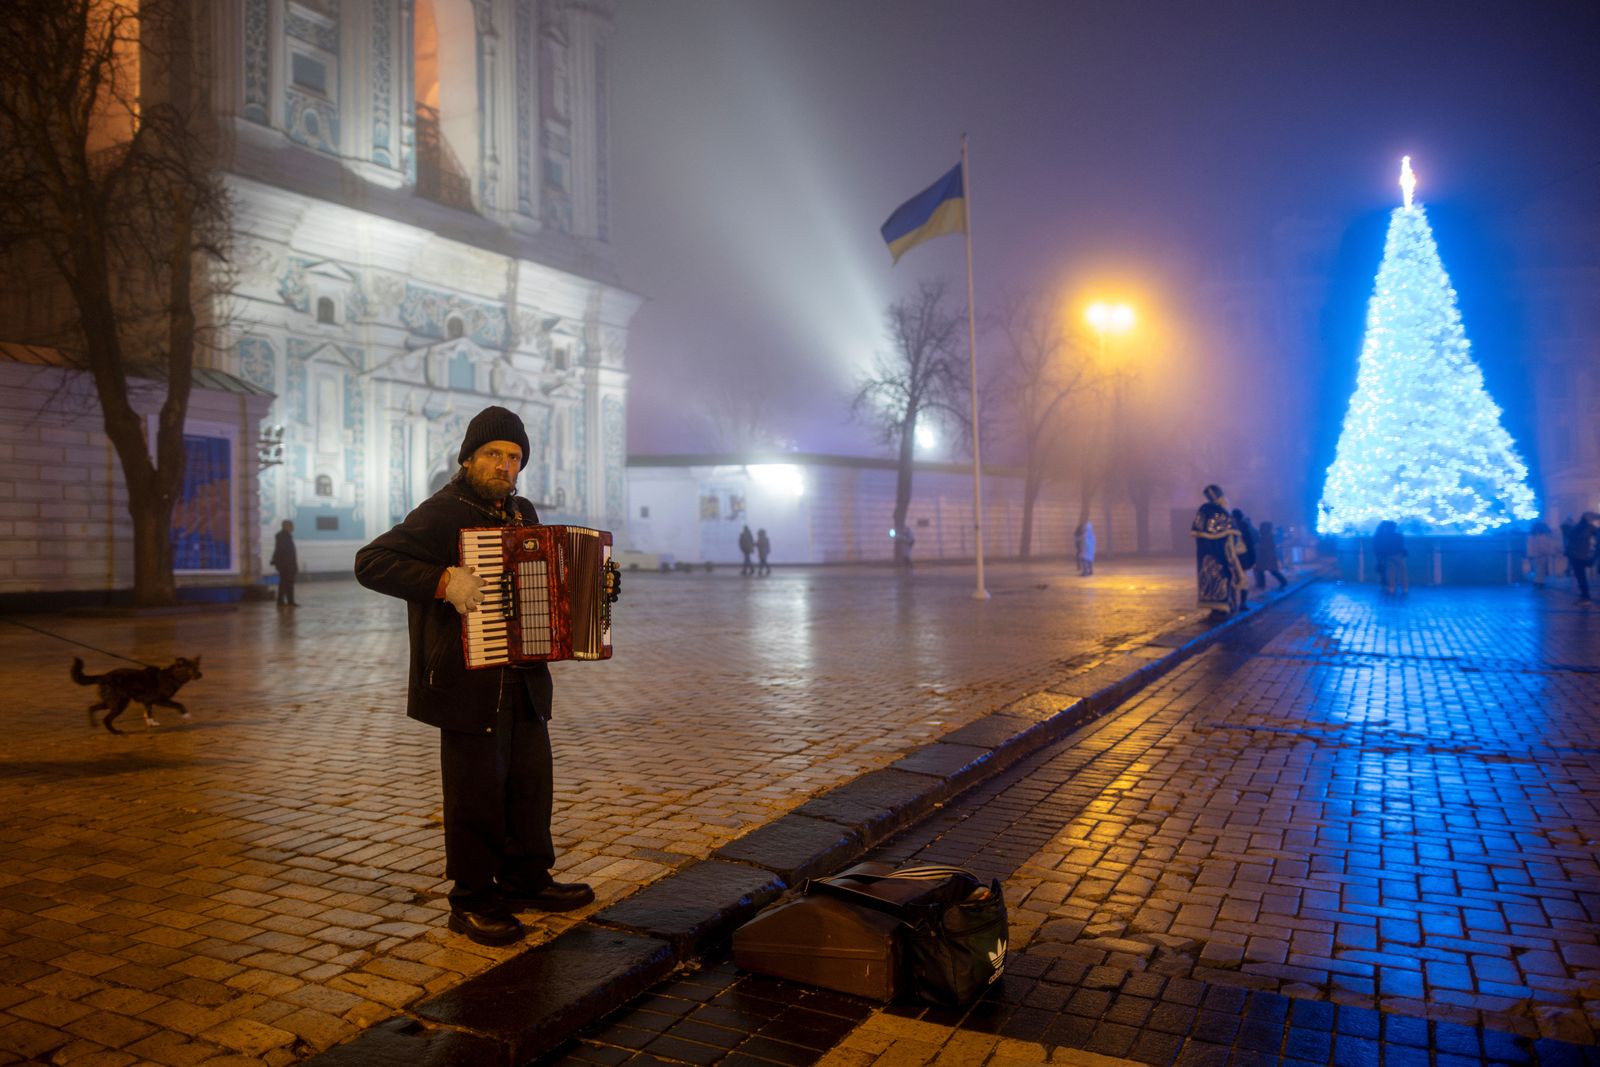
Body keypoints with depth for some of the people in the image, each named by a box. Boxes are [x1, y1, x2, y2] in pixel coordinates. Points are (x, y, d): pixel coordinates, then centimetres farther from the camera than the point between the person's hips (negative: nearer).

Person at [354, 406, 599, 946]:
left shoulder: (523, 513, 14)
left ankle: (526, 881, 30)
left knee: (530, 780, 14)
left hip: (524, 679, 8)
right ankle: (472, 902, 15)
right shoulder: (442, 512, -11)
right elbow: (371, 562, -18)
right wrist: (444, 580, -27)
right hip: (468, 682, -7)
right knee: (477, 792, 1)